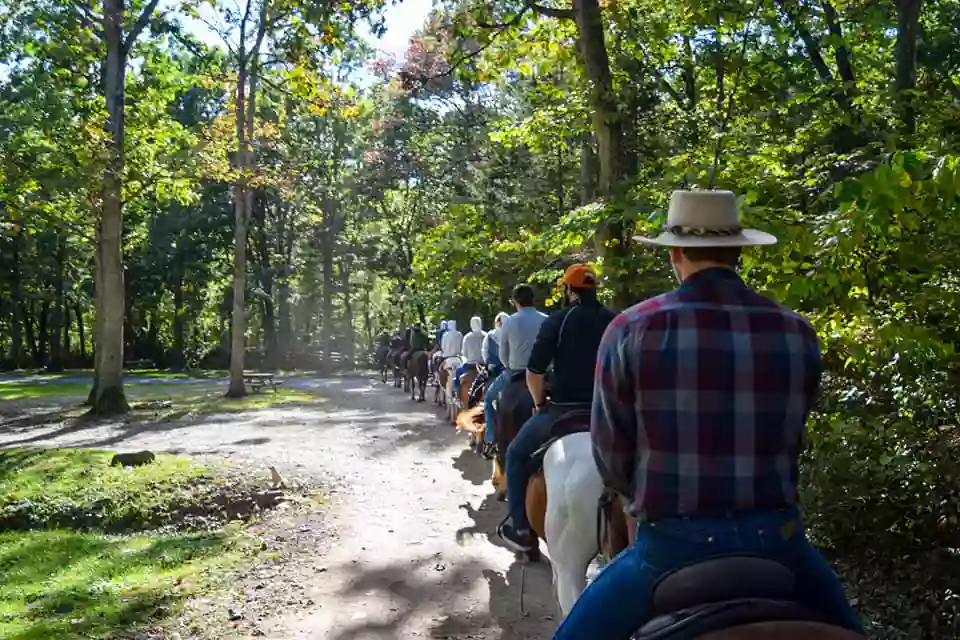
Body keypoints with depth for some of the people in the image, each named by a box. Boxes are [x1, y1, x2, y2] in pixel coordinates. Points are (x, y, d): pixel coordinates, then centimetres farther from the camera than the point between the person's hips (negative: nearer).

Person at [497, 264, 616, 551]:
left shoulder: (558, 320, -6)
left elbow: (534, 370, -11)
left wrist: (540, 402, 3)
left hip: (564, 408, -4)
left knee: (517, 455, 15)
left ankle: (521, 529, 14)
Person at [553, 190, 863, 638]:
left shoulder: (631, 330, -10)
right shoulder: (797, 333, -3)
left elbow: (609, 452, -3)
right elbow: (788, 442, 6)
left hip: (673, 543, -2)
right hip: (776, 539, 3)